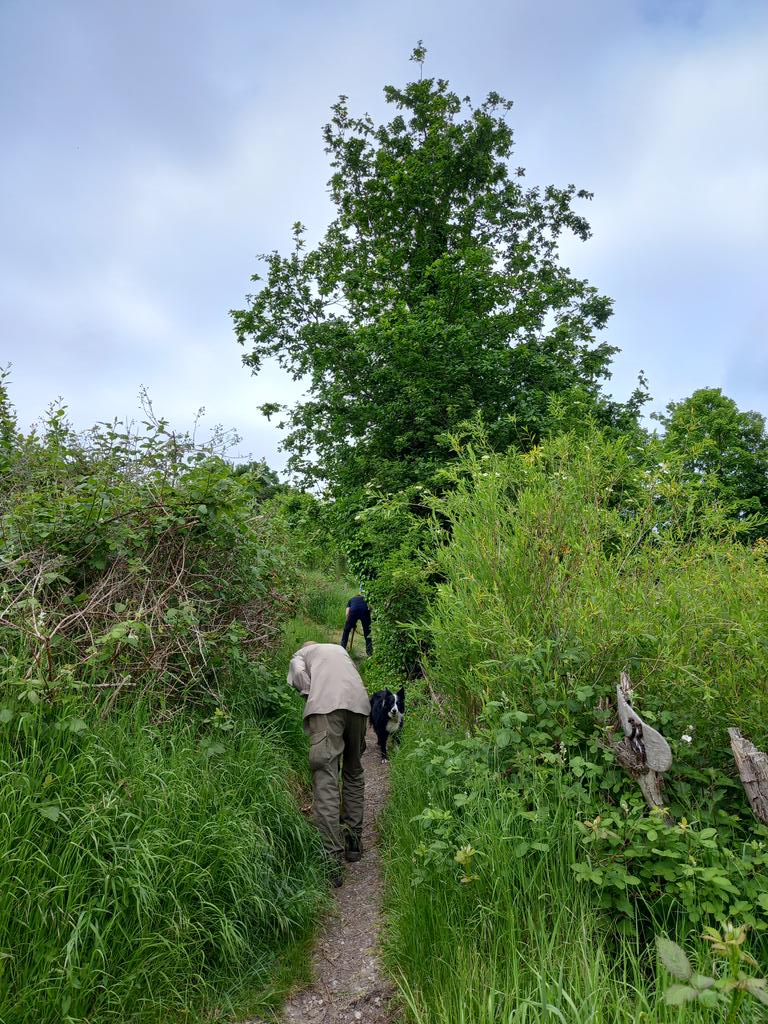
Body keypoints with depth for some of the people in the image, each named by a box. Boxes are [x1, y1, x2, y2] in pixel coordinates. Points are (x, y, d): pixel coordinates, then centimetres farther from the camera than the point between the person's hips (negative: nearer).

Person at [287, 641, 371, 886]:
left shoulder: (299, 654, 28)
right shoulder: (338, 648, 39)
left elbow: (299, 675, 5)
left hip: (326, 705, -4)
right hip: (359, 703, 4)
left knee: (325, 782, -6)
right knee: (354, 773, 22)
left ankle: (332, 862, -11)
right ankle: (353, 842, 27)